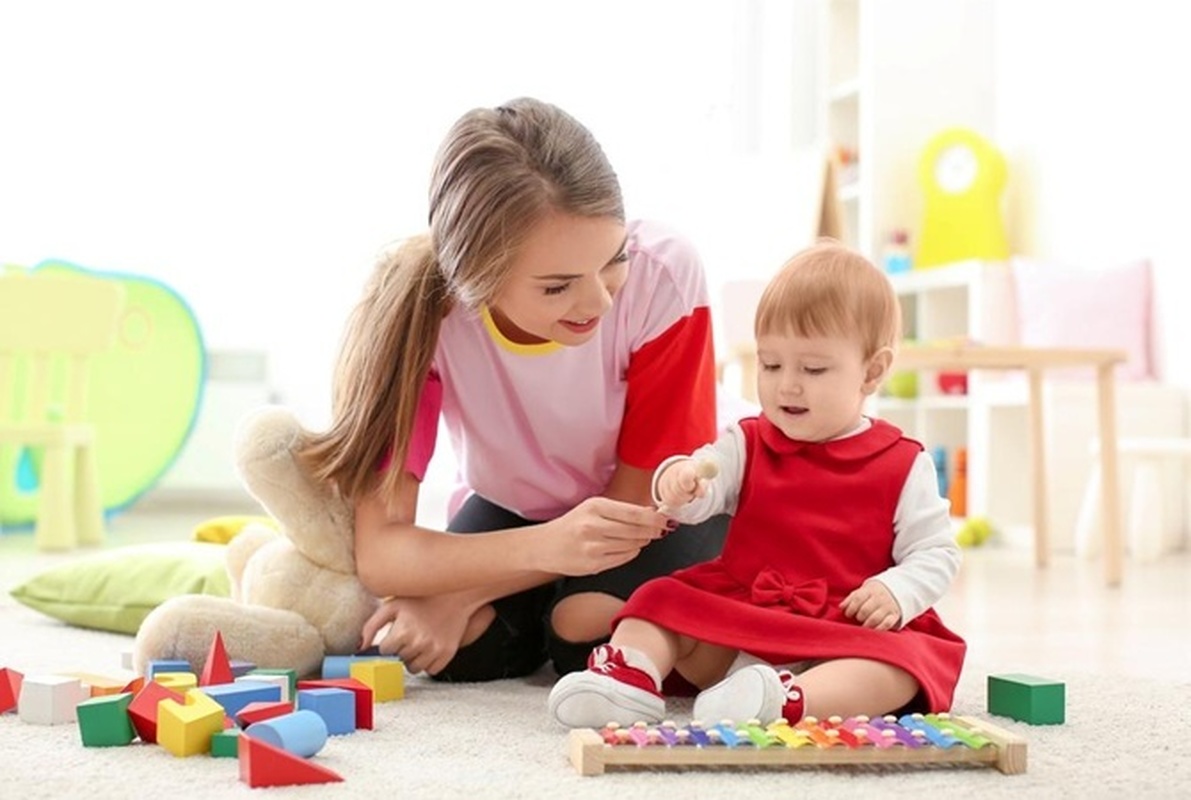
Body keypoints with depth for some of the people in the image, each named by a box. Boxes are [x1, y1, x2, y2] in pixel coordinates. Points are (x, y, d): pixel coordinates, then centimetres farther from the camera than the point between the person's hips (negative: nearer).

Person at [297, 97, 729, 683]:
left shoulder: (663, 273, -32)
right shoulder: (418, 304, -30)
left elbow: (643, 496, -21)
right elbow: (379, 552, -32)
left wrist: (458, 595, -28)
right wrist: (547, 546, -50)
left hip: (640, 508, -1)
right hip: (511, 509, 1)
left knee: (588, 627, -29)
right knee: (465, 646, -25)